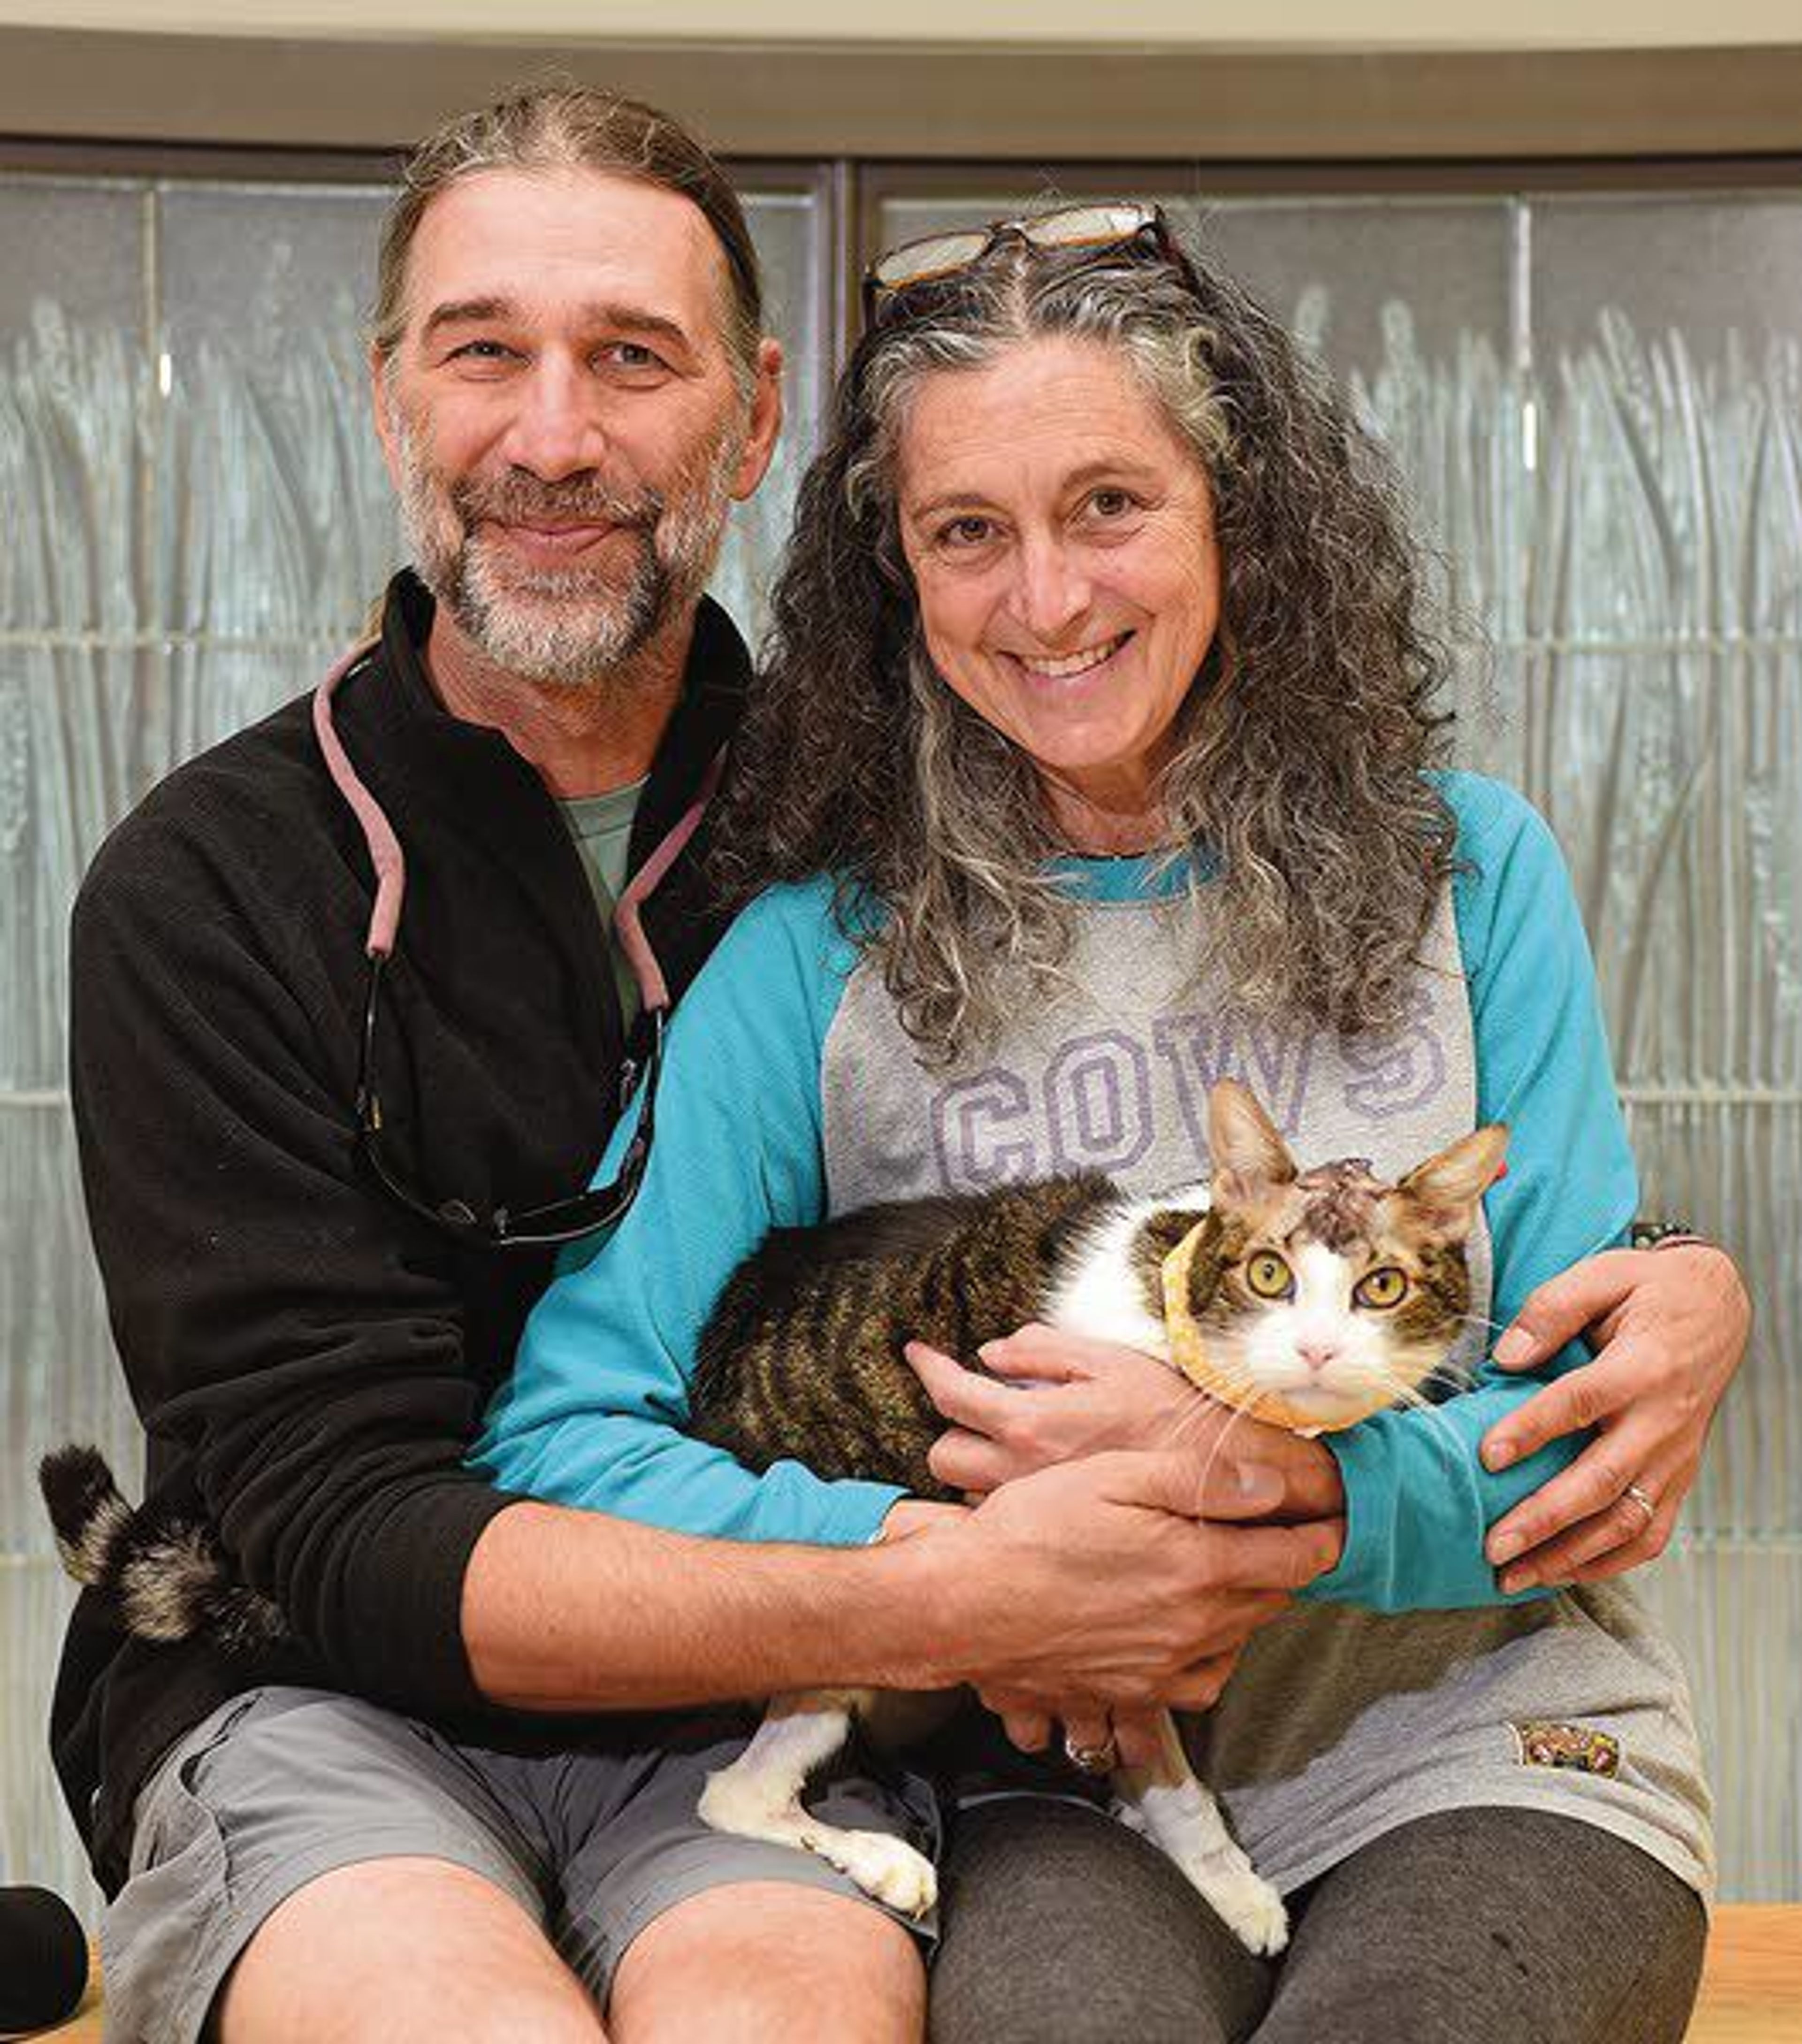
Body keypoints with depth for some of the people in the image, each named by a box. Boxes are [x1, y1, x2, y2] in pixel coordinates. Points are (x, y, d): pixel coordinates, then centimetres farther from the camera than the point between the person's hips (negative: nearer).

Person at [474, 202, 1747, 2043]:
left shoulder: (1460, 871, 5)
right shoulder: (824, 958, 2)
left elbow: (1599, 1437, 2)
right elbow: (560, 1437, -4)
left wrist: (1261, 1474, -16)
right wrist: (922, 1553, -19)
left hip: (1476, 1746, 2)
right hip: (1066, 1786, -1)